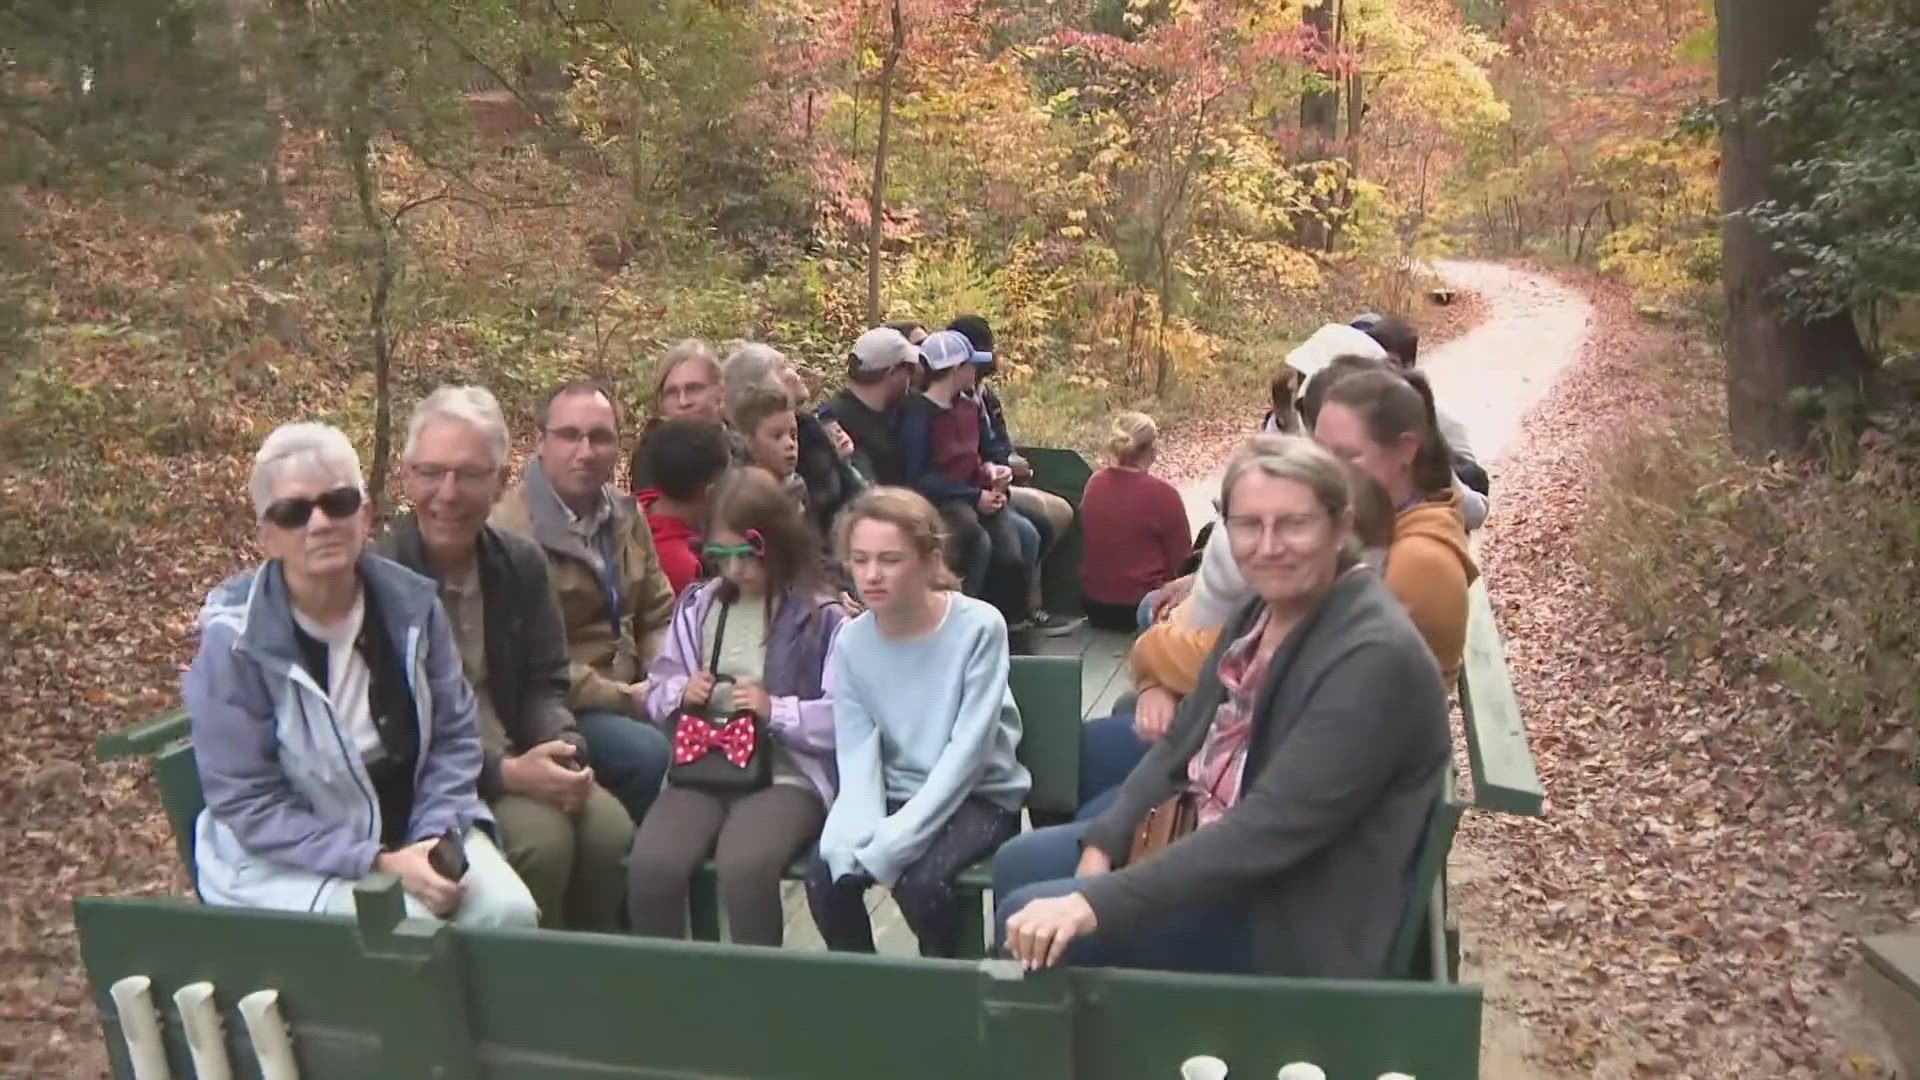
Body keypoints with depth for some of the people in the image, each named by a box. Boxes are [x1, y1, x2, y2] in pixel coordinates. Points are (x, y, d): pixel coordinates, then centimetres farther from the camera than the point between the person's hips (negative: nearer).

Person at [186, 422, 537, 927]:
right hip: (288, 857, -3)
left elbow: (455, 735, 2)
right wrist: (377, 863, -22)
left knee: (509, 911, -17)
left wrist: (436, 835, -14)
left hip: (415, 830, 4)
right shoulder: (236, 639, -15)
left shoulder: (411, 602, -5)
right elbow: (247, 803, -14)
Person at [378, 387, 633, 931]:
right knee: (542, 836, -29)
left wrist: (563, 751, -15)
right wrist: (504, 773, -24)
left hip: (516, 762, 5)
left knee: (610, 826, -20)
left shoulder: (522, 562, 4)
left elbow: (544, 683, 8)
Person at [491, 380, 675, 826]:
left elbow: (658, 617, 14)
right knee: (653, 753, -29)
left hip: (632, 696, 7)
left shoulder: (627, 515, 11)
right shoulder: (511, 528, -15)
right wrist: (625, 698, -16)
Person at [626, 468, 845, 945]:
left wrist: (776, 710, -16)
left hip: (786, 774, -4)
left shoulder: (820, 617, -1)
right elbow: (659, 688, 22)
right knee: (650, 865, -26)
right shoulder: (697, 605, 16)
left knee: (745, 866, -34)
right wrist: (681, 694, 0)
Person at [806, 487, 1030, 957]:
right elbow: (857, 753, -9)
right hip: (894, 794, 4)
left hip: (979, 796, -3)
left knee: (918, 879, -29)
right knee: (825, 877, -20)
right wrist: (864, 834, -28)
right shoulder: (850, 641, -6)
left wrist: (893, 840, -26)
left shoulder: (979, 627, -18)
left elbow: (967, 751, -20)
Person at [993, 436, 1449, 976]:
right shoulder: (1268, 607, 3)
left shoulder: (1374, 657, -25)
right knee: (1018, 864, 12)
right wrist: (1103, 842, -5)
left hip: (1298, 915, -9)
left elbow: (1270, 829, -31)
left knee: (1032, 922, -14)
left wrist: (1100, 903, -34)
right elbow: (1182, 743, 9)